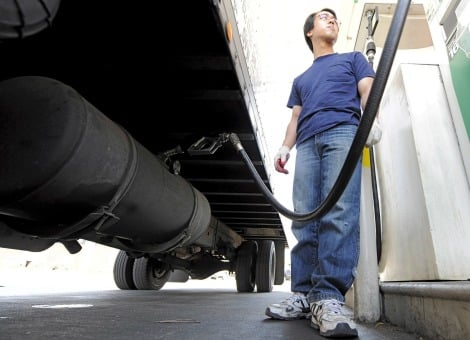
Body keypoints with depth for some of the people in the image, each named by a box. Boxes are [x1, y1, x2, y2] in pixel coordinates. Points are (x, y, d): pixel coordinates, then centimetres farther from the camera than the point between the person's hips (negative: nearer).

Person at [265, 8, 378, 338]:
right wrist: (285, 147, 8)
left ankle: (330, 297, -27)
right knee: (304, 220, -9)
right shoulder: (301, 79, 37)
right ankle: (306, 294, -8)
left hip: (342, 132, -3)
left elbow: (368, 92, 12)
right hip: (307, 143, 4)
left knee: (339, 214, -22)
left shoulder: (352, 59, 29)